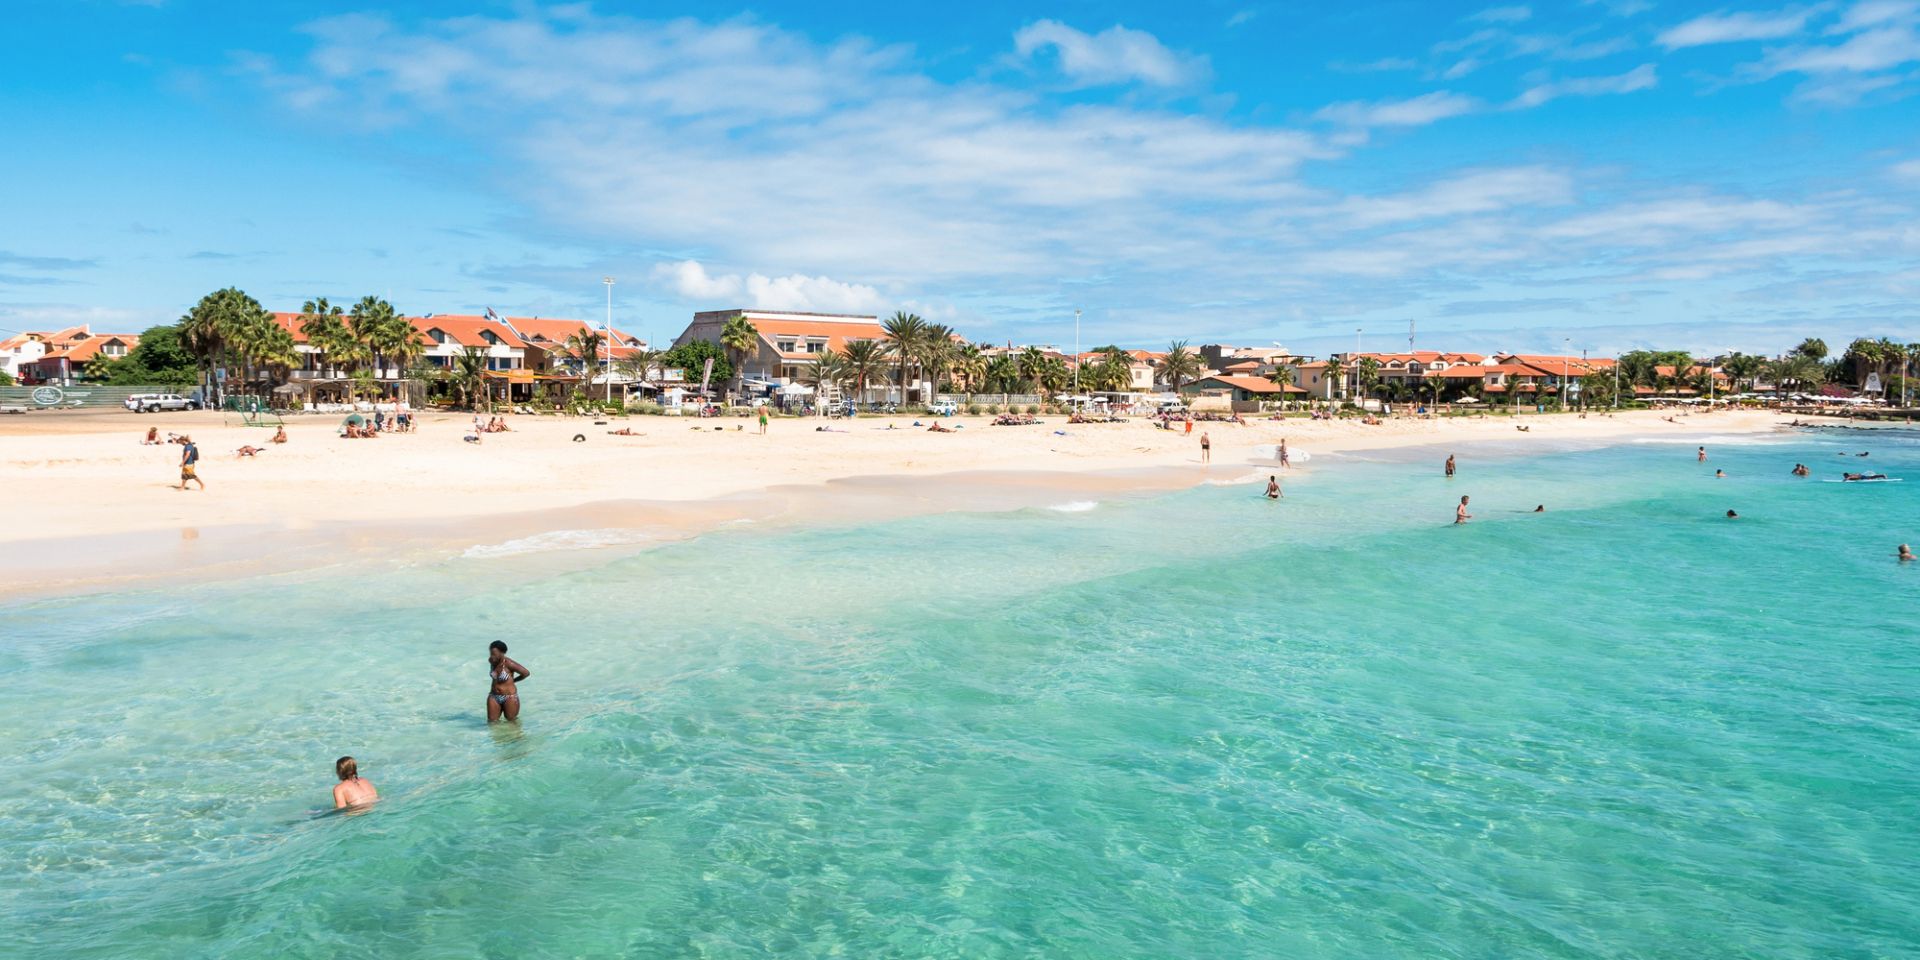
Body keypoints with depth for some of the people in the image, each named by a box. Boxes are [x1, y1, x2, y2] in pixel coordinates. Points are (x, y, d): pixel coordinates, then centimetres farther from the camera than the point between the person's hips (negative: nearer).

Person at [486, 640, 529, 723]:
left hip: (509, 697, -5)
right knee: (492, 721, 6)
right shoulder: (492, 661, -4)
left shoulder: (508, 664, -22)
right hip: (494, 697, 6)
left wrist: (512, 680, -3)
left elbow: (526, 673, -16)